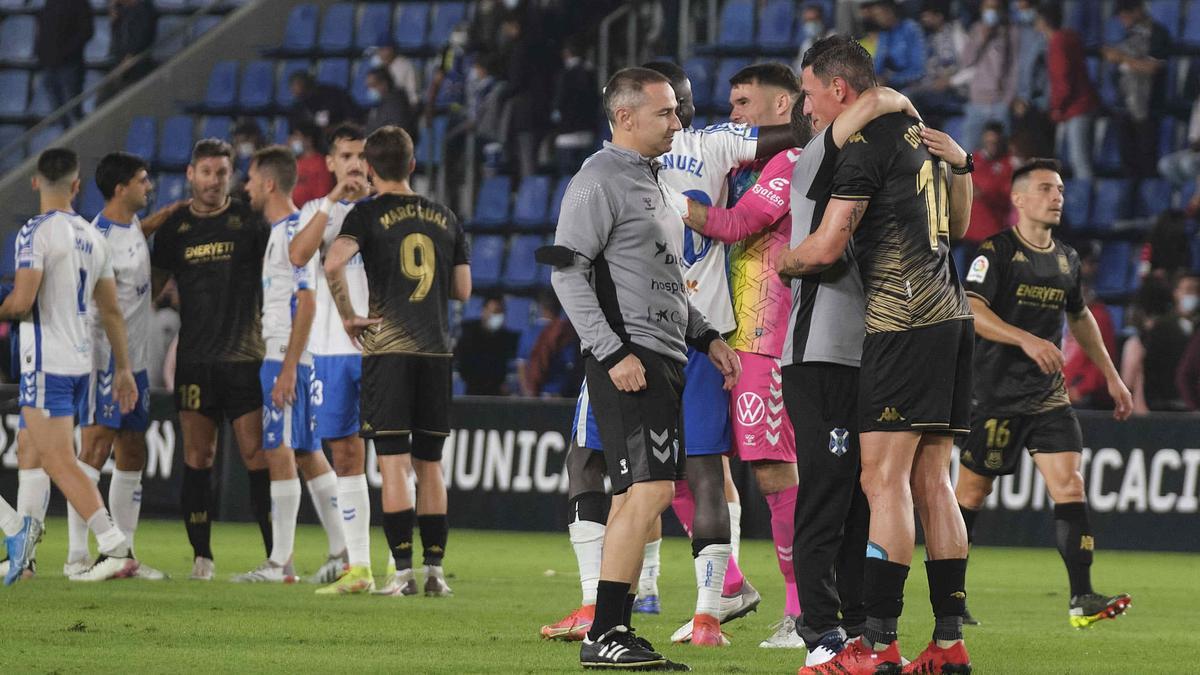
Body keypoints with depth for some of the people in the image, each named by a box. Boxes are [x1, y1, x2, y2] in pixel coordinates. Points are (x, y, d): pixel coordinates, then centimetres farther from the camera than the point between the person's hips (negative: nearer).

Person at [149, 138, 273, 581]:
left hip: (245, 357, -2)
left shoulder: (249, 220, 1)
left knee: (257, 455, -6)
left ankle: (278, 556, -4)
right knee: (197, 457, 2)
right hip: (194, 358, 2)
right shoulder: (174, 226, 9)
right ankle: (201, 557, 7)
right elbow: (155, 284, 19)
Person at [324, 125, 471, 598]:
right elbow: (462, 289, 13)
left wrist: (347, 316, -8)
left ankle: (403, 570, -8)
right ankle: (434, 569, 9)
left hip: (387, 347, -4)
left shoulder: (369, 214, -3)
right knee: (430, 464, 10)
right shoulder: (444, 218, 11)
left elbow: (334, 262, -20)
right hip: (436, 349, 4)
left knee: (394, 462, -3)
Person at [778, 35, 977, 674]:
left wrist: (779, 262, 5)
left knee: (884, 480, -11)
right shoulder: (918, 134, 18)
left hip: (903, 322, -9)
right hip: (950, 315, 9)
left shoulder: (865, 145, -9)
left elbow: (825, 248, -14)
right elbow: (958, 228, 31)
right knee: (931, 482, 9)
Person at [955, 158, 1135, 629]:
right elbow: (970, 310, -21)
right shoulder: (996, 252, -8)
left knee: (1069, 485, -10)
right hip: (996, 392, -5)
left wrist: (1110, 375, 29)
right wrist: (1028, 340, -32)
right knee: (973, 490, 3)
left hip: (1048, 394, 5)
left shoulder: (1066, 259, 12)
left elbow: (1079, 315, 29)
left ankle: (1082, 599, -15)